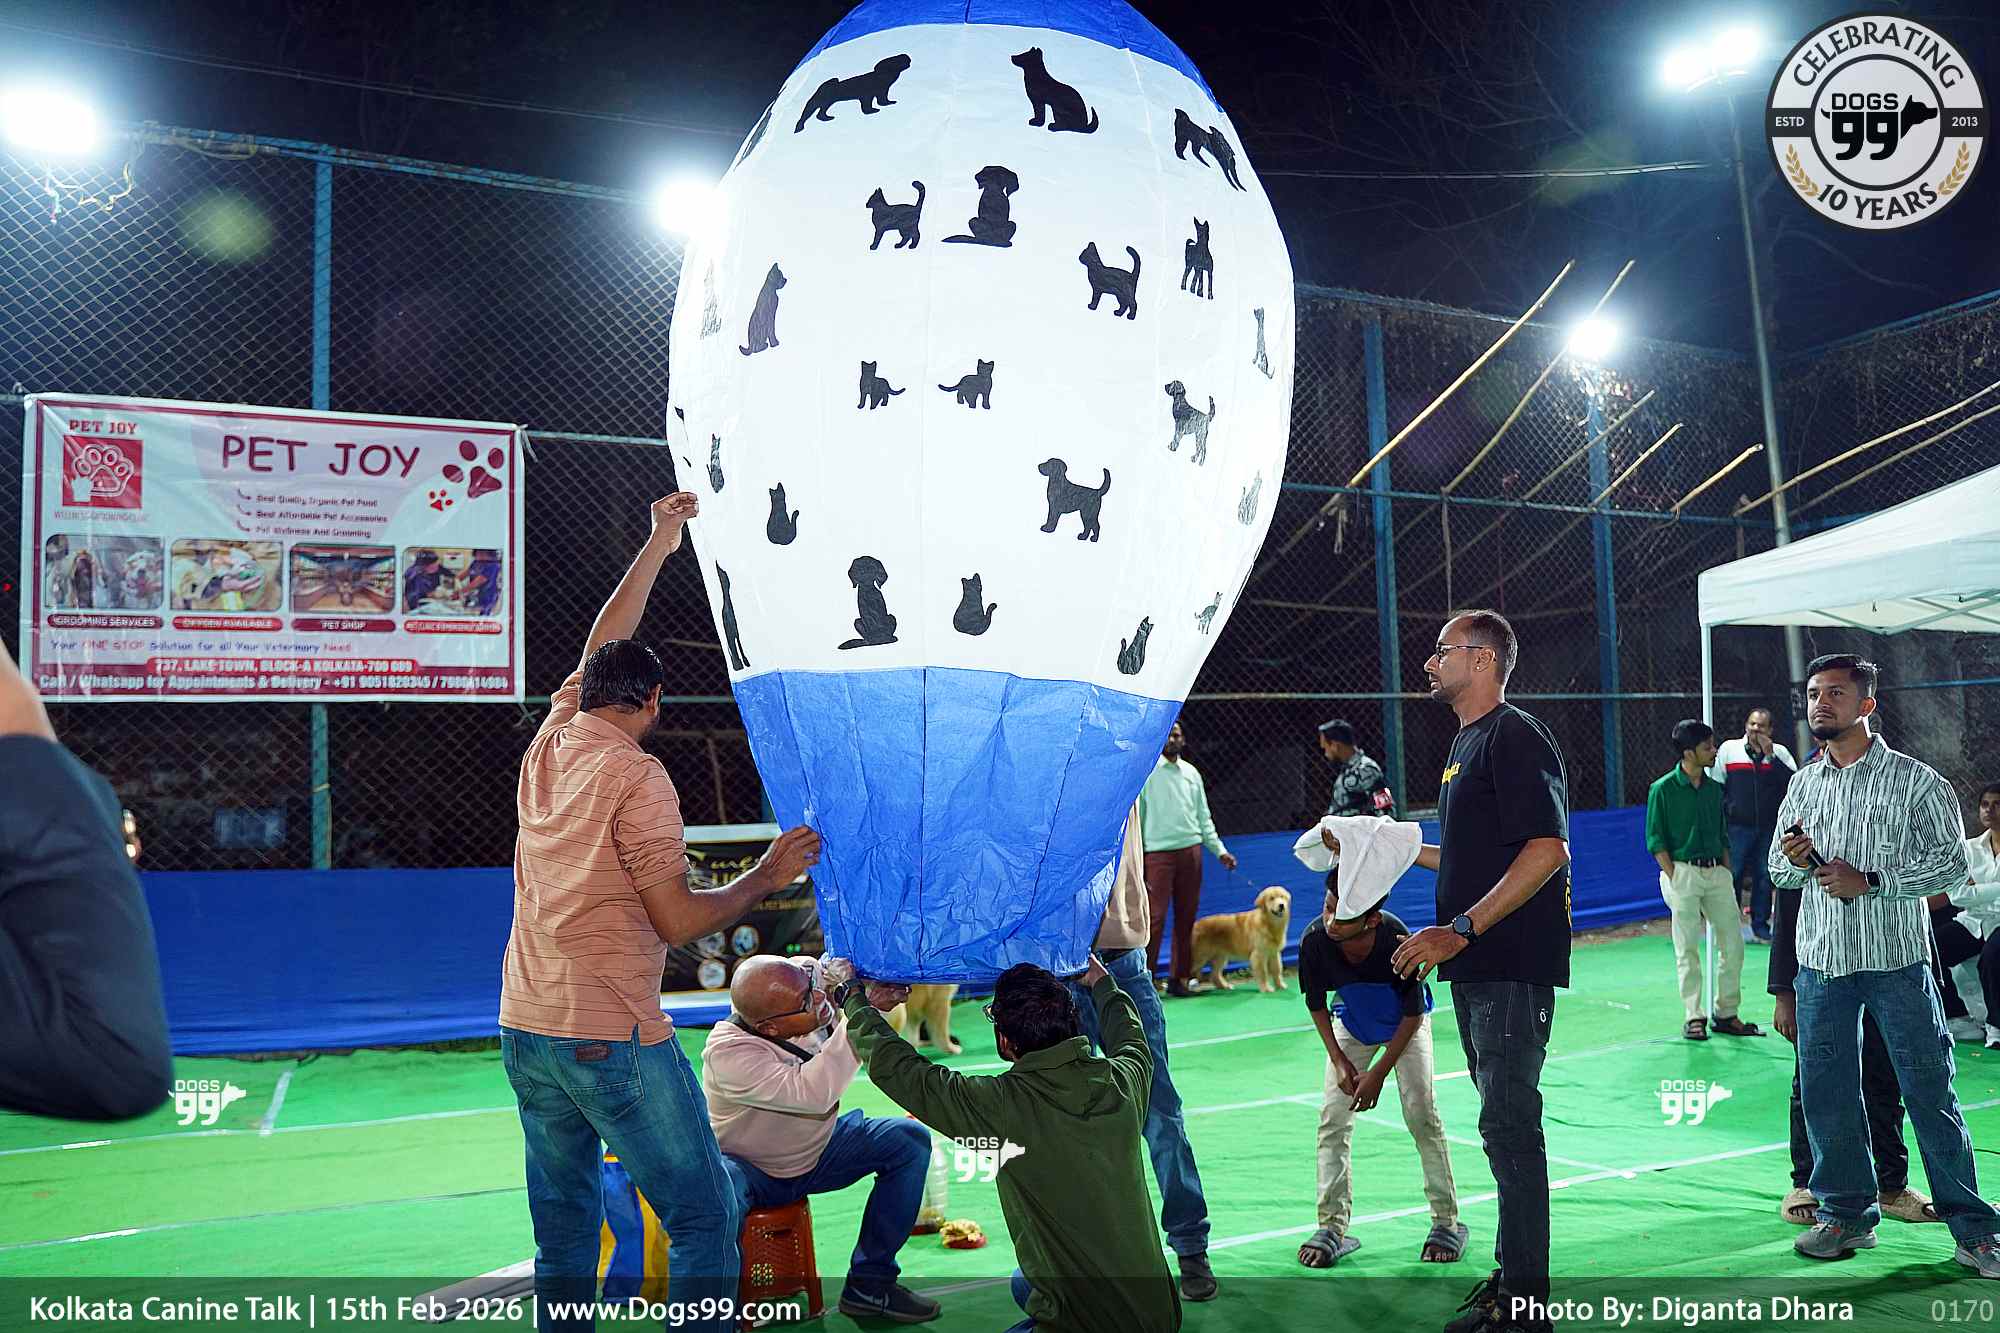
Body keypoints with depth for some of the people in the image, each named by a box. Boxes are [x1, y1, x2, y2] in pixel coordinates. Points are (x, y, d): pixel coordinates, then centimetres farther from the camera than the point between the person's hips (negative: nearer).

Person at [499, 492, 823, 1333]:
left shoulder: (547, 749, 8)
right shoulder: (635, 775, -11)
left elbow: (598, 652, 23)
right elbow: (679, 920, -14)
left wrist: (660, 544, 31)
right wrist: (767, 876, 0)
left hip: (525, 1031, 8)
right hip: (612, 1037, -7)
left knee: (563, 1238, 16)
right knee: (704, 1223, 1)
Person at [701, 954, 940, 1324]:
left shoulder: (803, 974, -20)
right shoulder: (728, 1053, -37)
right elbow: (812, 1094, -47)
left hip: (816, 1151, 7)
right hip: (750, 1171, -7)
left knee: (911, 1140, -6)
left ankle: (869, 1286, 1)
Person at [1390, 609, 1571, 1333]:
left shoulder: (1516, 737, -12)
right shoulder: (1466, 742, 18)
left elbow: (1546, 850, -22)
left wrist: (1460, 929, -24)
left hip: (1513, 966, -10)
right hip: (1476, 967, 10)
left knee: (1508, 1123, -5)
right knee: (1503, 1120, 15)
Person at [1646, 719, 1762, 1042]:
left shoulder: (1714, 788, 12)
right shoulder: (1663, 790, -5)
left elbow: (1722, 835, 19)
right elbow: (1655, 840, -5)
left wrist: (1727, 875, 10)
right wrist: (1675, 880, -12)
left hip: (1716, 871, 5)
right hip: (1682, 871, -5)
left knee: (1733, 943, 5)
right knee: (1688, 948, -1)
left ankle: (1727, 1014, 17)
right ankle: (1693, 1017, 8)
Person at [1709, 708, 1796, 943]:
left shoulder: (1780, 752, 7)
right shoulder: (1729, 749, 4)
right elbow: (1715, 786, 6)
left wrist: (1770, 755, -12)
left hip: (1769, 827, 2)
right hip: (1738, 826, -2)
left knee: (1764, 876, 8)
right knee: (1732, 873, -1)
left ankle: (1760, 924, 18)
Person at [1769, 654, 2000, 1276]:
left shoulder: (1914, 779, -1)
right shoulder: (1802, 785, 12)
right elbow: (1779, 873, 16)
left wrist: (1870, 881, -14)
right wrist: (1796, 861, -6)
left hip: (1896, 958, -4)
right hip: (1822, 961, 4)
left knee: (1930, 1092, 0)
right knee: (1824, 1093, 8)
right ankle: (1846, 1214, 22)